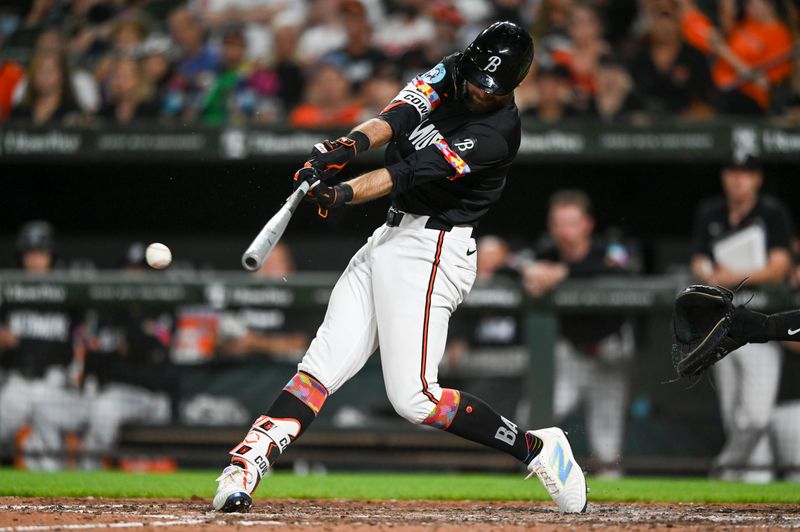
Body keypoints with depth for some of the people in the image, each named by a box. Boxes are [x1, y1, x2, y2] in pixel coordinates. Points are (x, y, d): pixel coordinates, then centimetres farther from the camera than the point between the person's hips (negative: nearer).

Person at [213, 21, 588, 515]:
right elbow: (396, 117, -11)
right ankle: (246, 466, -12)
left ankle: (536, 448, -1)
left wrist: (344, 194, -36)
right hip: (392, 236, 7)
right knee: (324, 363, -3)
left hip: (430, 252, -7)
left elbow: (417, 172, -25)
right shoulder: (449, 75, 5)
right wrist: (349, 145, -32)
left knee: (414, 397, -13)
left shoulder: (499, 131, -16)